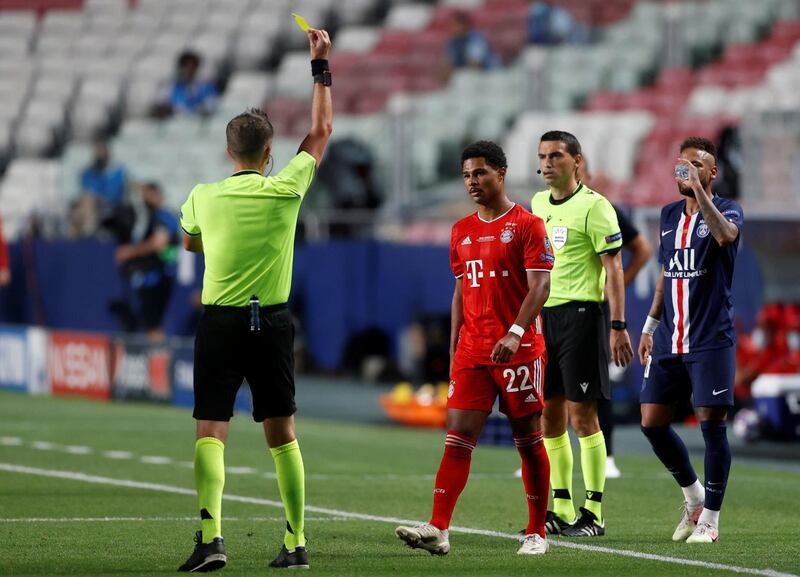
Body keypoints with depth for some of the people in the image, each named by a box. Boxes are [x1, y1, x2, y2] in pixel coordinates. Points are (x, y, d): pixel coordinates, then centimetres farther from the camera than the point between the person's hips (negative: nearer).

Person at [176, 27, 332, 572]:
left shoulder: (203, 197, -2)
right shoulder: (285, 190, -5)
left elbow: (190, 241, 21)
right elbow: (322, 130, 8)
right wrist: (321, 65, 14)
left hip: (220, 322, 0)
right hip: (273, 322, 1)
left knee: (211, 434, -4)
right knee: (282, 435, 9)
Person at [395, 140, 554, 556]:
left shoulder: (527, 225, -5)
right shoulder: (461, 231, 14)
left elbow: (539, 286, -12)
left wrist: (515, 333, -25)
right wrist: (453, 350, 14)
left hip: (519, 350, -5)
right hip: (471, 351, 5)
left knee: (528, 440, 2)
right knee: (457, 438, -5)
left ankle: (536, 533, 11)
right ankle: (438, 529, -13)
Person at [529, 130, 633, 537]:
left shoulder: (593, 206, -9)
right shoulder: (538, 204, 13)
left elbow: (614, 268, -11)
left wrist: (618, 327, -16)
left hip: (579, 314, -7)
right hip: (542, 316, 7)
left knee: (581, 414, -7)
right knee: (549, 415, 7)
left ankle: (594, 513, -2)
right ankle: (561, 511, 14)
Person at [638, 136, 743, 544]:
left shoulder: (727, 211, -5)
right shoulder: (669, 215, 13)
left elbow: (725, 234, -30)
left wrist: (699, 190, -34)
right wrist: (650, 326, 20)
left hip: (711, 339, -6)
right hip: (669, 341, 6)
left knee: (711, 423, -6)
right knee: (652, 422, 4)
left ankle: (710, 518, 5)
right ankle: (693, 496, 24)